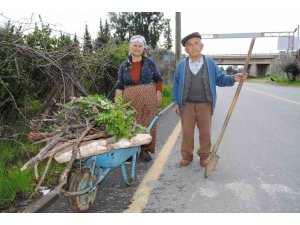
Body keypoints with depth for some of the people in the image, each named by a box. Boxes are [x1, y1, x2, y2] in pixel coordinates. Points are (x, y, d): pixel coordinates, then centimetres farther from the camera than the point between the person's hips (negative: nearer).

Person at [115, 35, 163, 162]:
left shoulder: (149, 62, 6)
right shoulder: (124, 65, 8)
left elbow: (158, 79, 10)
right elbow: (119, 85, 6)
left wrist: (158, 94, -2)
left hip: (148, 98, 0)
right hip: (130, 100, 1)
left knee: (147, 124, 2)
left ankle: (145, 150, 16)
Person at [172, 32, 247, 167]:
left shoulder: (210, 63, 5)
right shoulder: (181, 65, 5)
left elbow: (219, 79, 6)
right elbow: (176, 84, 6)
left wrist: (233, 78, -12)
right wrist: (176, 102, 1)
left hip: (205, 105, 0)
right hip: (187, 105, 0)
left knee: (205, 132, 7)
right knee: (186, 132, 5)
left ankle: (204, 156, 23)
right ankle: (186, 156, 20)